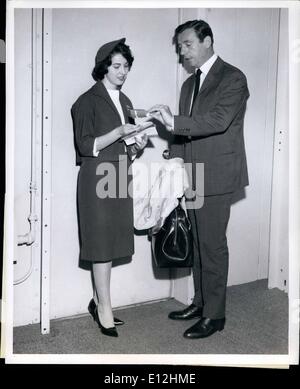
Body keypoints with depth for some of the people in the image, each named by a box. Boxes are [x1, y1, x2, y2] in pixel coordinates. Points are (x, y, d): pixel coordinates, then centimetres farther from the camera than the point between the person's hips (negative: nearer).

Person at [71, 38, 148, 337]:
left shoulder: (124, 101, 16)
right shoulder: (88, 101, -5)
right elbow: (86, 146, -11)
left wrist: (137, 145, 0)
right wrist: (119, 132, -20)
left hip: (120, 177, 7)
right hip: (97, 178, -7)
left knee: (112, 243, 8)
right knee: (102, 243, -3)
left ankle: (98, 300, 21)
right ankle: (104, 310, 6)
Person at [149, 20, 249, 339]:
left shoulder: (232, 78, -6)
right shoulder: (189, 84, 18)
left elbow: (219, 120, -21)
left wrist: (174, 121, -26)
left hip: (216, 177, -7)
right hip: (191, 177, 8)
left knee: (212, 245, -3)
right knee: (198, 243, 14)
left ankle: (214, 315, 9)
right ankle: (200, 303, 27)